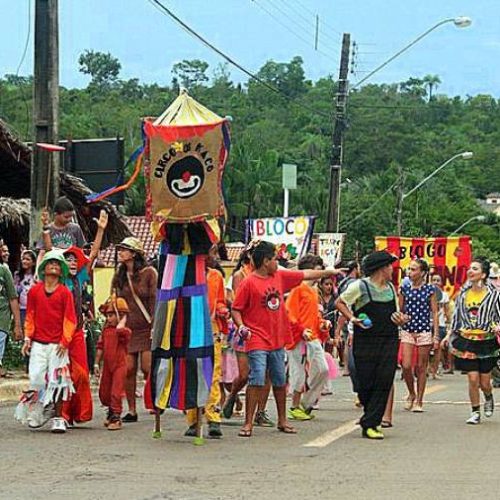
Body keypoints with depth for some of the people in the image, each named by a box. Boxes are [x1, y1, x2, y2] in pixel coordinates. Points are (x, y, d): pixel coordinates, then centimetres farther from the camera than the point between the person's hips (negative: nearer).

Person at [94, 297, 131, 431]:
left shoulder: (125, 331, -12)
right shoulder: (106, 330, 6)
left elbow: (119, 331, -38)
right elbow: (100, 347, 11)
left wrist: (123, 319, -20)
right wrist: (96, 364, 10)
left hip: (119, 365, -7)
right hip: (107, 365, 7)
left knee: (116, 393, -8)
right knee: (103, 394, 15)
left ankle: (116, 418, 3)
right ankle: (111, 411, 38)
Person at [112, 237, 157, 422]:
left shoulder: (149, 273, -3)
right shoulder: (119, 276, 12)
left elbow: (155, 301, -6)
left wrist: (155, 326, -13)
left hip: (146, 328, -4)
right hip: (126, 328, 5)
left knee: (147, 367, -10)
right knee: (129, 369, -1)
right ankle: (131, 410, 5)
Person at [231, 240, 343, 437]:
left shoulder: (280, 276, 9)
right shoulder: (249, 283, -9)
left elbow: (304, 275, 19)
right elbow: (236, 309, -6)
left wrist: (328, 272, 24)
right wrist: (242, 327, -21)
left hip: (277, 340, 7)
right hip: (257, 341, -7)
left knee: (280, 382, 13)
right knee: (257, 381, -13)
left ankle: (282, 421, 24)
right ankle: (248, 423, -7)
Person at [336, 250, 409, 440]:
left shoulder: (391, 288, 14)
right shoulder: (360, 286, -4)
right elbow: (340, 302, 3)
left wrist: (401, 319, 0)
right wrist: (352, 318, -11)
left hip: (389, 341, 5)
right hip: (365, 342, -5)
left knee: (384, 382, -5)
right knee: (366, 383, -1)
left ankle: (370, 424, -2)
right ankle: (371, 417, 21)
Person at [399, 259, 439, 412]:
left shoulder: (430, 289, -2)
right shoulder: (405, 288, 5)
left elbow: (434, 313, 0)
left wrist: (436, 335, -4)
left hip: (424, 331, -2)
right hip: (407, 330, 2)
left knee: (421, 367, 3)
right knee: (406, 365, -8)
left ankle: (419, 401, 12)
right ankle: (411, 394, 17)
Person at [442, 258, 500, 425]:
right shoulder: (463, 293, 6)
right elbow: (457, 317, 15)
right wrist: (449, 335, 11)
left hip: (486, 342, -2)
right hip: (466, 341, 2)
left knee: (484, 382, 3)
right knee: (473, 379, -5)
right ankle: (475, 413, 10)